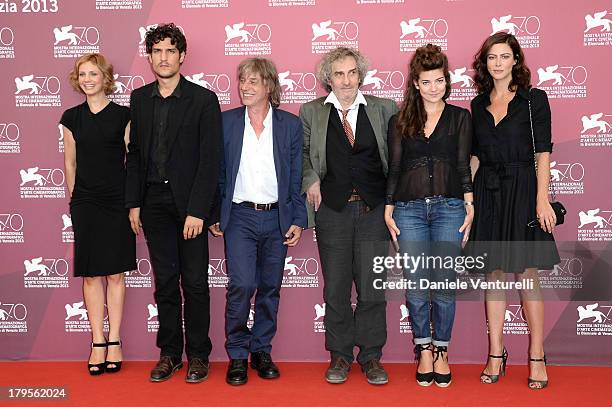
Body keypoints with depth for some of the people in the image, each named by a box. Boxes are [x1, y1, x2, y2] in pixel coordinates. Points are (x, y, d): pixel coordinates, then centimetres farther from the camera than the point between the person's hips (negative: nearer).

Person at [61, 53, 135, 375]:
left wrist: (131, 201, 0)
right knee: (91, 275, 4)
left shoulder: (123, 116, 0)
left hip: (117, 203, -2)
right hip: (85, 204, 2)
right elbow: (69, 163, 11)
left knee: (115, 274, 3)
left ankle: (114, 342, 12)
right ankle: (98, 343, 11)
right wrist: (76, 199, 10)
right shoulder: (71, 118, 7)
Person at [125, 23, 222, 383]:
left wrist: (197, 211, -15)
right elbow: (135, 154, 13)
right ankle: (169, 353, 21)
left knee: (195, 282, 3)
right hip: (154, 202, 4)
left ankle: (198, 354, 16)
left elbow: (211, 160, -10)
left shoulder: (203, 100, -5)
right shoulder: (140, 99, 10)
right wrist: (134, 203, 6)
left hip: (191, 203, -4)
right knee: (165, 281, 10)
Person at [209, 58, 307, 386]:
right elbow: (217, 172, 6)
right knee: (241, 285, -11)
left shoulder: (290, 124, 4)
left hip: (277, 218, 1)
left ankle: (261, 352, 23)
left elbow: (297, 177, 5)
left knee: (270, 288, 8)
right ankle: (237, 356, 6)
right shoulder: (226, 122, 4)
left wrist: (299, 219, 0)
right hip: (240, 217, -1)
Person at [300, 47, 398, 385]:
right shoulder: (311, 112, 6)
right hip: (332, 209, 1)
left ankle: (371, 356, 17)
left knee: (372, 287, 2)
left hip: (374, 209, 0)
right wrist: (310, 179, -2)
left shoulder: (383, 109, 5)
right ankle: (340, 355, 21)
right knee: (335, 287, 6)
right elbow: (301, 151, 14)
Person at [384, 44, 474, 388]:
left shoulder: (460, 117, 9)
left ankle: (441, 352, 15)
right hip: (409, 208, 1)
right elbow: (394, 167, 10)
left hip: (449, 207, -1)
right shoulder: (400, 121, 11)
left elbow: (463, 164, 5)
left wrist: (469, 205, -3)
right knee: (416, 285, 1)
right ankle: (424, 351, 17)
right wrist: (388, 208, 4)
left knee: (445, 285, 0)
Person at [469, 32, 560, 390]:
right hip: (487, 192, 4)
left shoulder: (534, 99, 1)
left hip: (521, 190, -4)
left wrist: (542, 199, -13)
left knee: (527, 273, -2)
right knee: (494, 273, 7)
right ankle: (496, 354, 15)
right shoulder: (479, 104, 12)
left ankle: (537, 356, 9)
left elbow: (543, 151, -5)